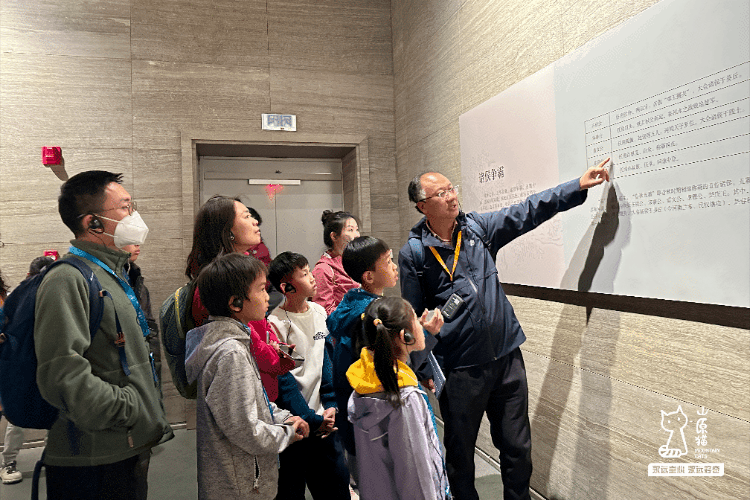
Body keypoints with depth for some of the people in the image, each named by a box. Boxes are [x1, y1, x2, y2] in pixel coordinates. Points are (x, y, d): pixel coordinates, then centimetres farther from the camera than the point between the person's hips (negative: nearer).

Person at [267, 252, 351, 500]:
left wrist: (331, 406, 1)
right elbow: (282, 381, -15)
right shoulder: (276, 324, -15)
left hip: (322, 419, 6)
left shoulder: (319, 312, 4)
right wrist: (312, 420, -13)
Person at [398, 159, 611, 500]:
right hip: (459, 370, -3)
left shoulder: (477, 227, 4)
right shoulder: (413, 253, -5)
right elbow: (413, 317, 0)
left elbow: (528, 213, 5)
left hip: (506, 357, 3)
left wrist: (578, 186, -1)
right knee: (460, 453, 14)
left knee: (518, 449, 14)